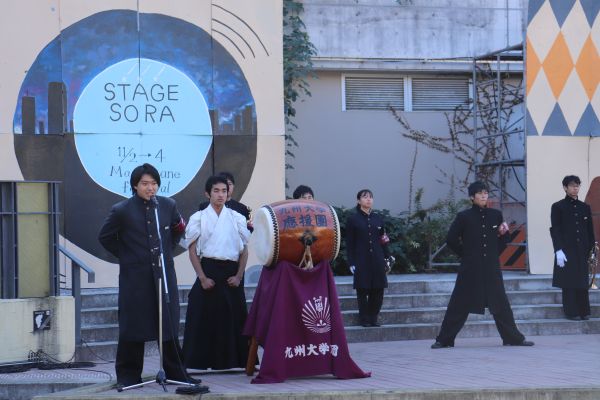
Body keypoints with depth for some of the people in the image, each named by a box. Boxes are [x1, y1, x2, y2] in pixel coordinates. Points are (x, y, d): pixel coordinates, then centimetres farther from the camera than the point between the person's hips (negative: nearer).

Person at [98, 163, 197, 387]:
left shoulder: (168, 205, 2)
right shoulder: (122, 210, -7)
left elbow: (178, 229, 21)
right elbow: (105, 237, 5)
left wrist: (168, 250, 12)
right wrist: (125, 255, 2)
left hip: (164, 274, 3)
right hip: (135, 277, -3)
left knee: (169, 326, 7)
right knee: (133, 326, 2)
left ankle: (175, 373, 15)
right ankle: (128, 375, 11)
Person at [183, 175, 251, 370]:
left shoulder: (237, 218, 8)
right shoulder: (198, 218, 3)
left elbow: (244, 250, 9)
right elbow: (192, 251, 0)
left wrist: (239, 276, -2)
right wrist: (202, 278, -8)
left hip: (231, 273, 2)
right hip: (208, 271, -2)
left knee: (234, 319, 2)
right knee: (206, 319, -3)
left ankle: (232, 359, 8)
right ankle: (206, 361, 0)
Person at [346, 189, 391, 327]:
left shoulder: (378, 218, 10)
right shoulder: (353, 219, 0)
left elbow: (383, 240, 14)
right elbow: (349, 243, -1)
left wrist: (387, 258, 8)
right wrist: (351, 263, -6)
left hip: (377, 260, 3)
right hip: (361, 261, -3)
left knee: (378, 290, 2)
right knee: (362, 290, 0)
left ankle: (373, 318, 13)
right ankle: (365, 319, 9)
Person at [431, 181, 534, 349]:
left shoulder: (496, 215, 8)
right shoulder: (464, 217, -2)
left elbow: (504, 239, 19)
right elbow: (451, 239, 3)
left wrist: (504, 233, -2)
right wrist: (465, 254, 4)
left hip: (491, 268, 3)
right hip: (470, 268, -3)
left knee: (500, 304, 5)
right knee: (459, 304, 0)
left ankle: (513, 338, 12)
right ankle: (444, 339, 7)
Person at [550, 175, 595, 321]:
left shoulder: (585, 207, 13)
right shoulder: (558, 207, 1)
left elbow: (590, 231, 14)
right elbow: (555, 230, -5)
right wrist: (558, 251, -13)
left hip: (582, 251, 4)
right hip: (567, 251, -4)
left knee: (582, 282, 4)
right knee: (569, 282, -3)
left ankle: (583, 311, 9)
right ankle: (571, 312, 1)